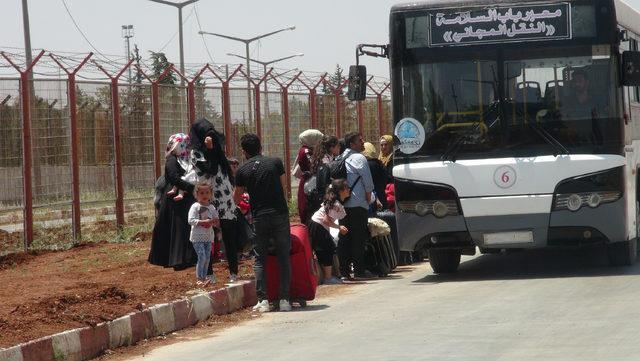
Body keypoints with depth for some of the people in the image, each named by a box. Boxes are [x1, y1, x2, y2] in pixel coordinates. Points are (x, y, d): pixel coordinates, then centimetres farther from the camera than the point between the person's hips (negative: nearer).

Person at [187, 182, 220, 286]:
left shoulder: (212, 208, 11)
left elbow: (217, 222, 16)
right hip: (197, 237, -6)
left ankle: (204, 278, 17)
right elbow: (191, 220, -15)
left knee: (207, 258, 8)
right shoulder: (195, 207, -7)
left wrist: (213, 221, -8)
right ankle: (199, 279, -7)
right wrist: (203, 222, -23)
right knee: (202, 257, -13)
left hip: (208, 237, 6)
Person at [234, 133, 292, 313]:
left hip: (259, 217, 0)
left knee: (260, 259, 8)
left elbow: (236, 197, 16)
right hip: (280, 214, 0)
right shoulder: (275, 162, 2)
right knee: (283, 257, 6)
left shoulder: (243, 170, 3)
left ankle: (262, 300, 2)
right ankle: (284, 299, 2)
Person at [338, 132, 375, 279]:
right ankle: (359, 270, -5)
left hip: (342, 204, 7)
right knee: (358, 238, -4)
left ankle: (343, 269, 7)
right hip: (358, 205, -7)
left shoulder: (341, 159, 14)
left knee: (344, 237, 8)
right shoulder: (359, 158, -7)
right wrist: (368, 198, 3)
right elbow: (368, 181, -11)